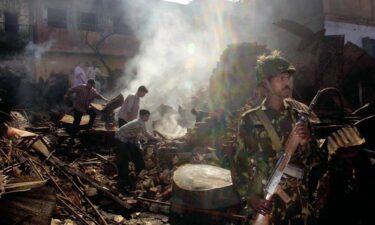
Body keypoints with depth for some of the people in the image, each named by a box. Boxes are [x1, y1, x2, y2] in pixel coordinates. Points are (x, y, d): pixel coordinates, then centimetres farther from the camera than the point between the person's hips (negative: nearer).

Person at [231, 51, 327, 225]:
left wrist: (305, 143, -14)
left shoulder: (301, 112, 4)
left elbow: (317, 158, 5)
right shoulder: (251, 120, -5)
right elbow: (240, 163, -2)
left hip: (300, 200, 3)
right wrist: (248, 196, -14)